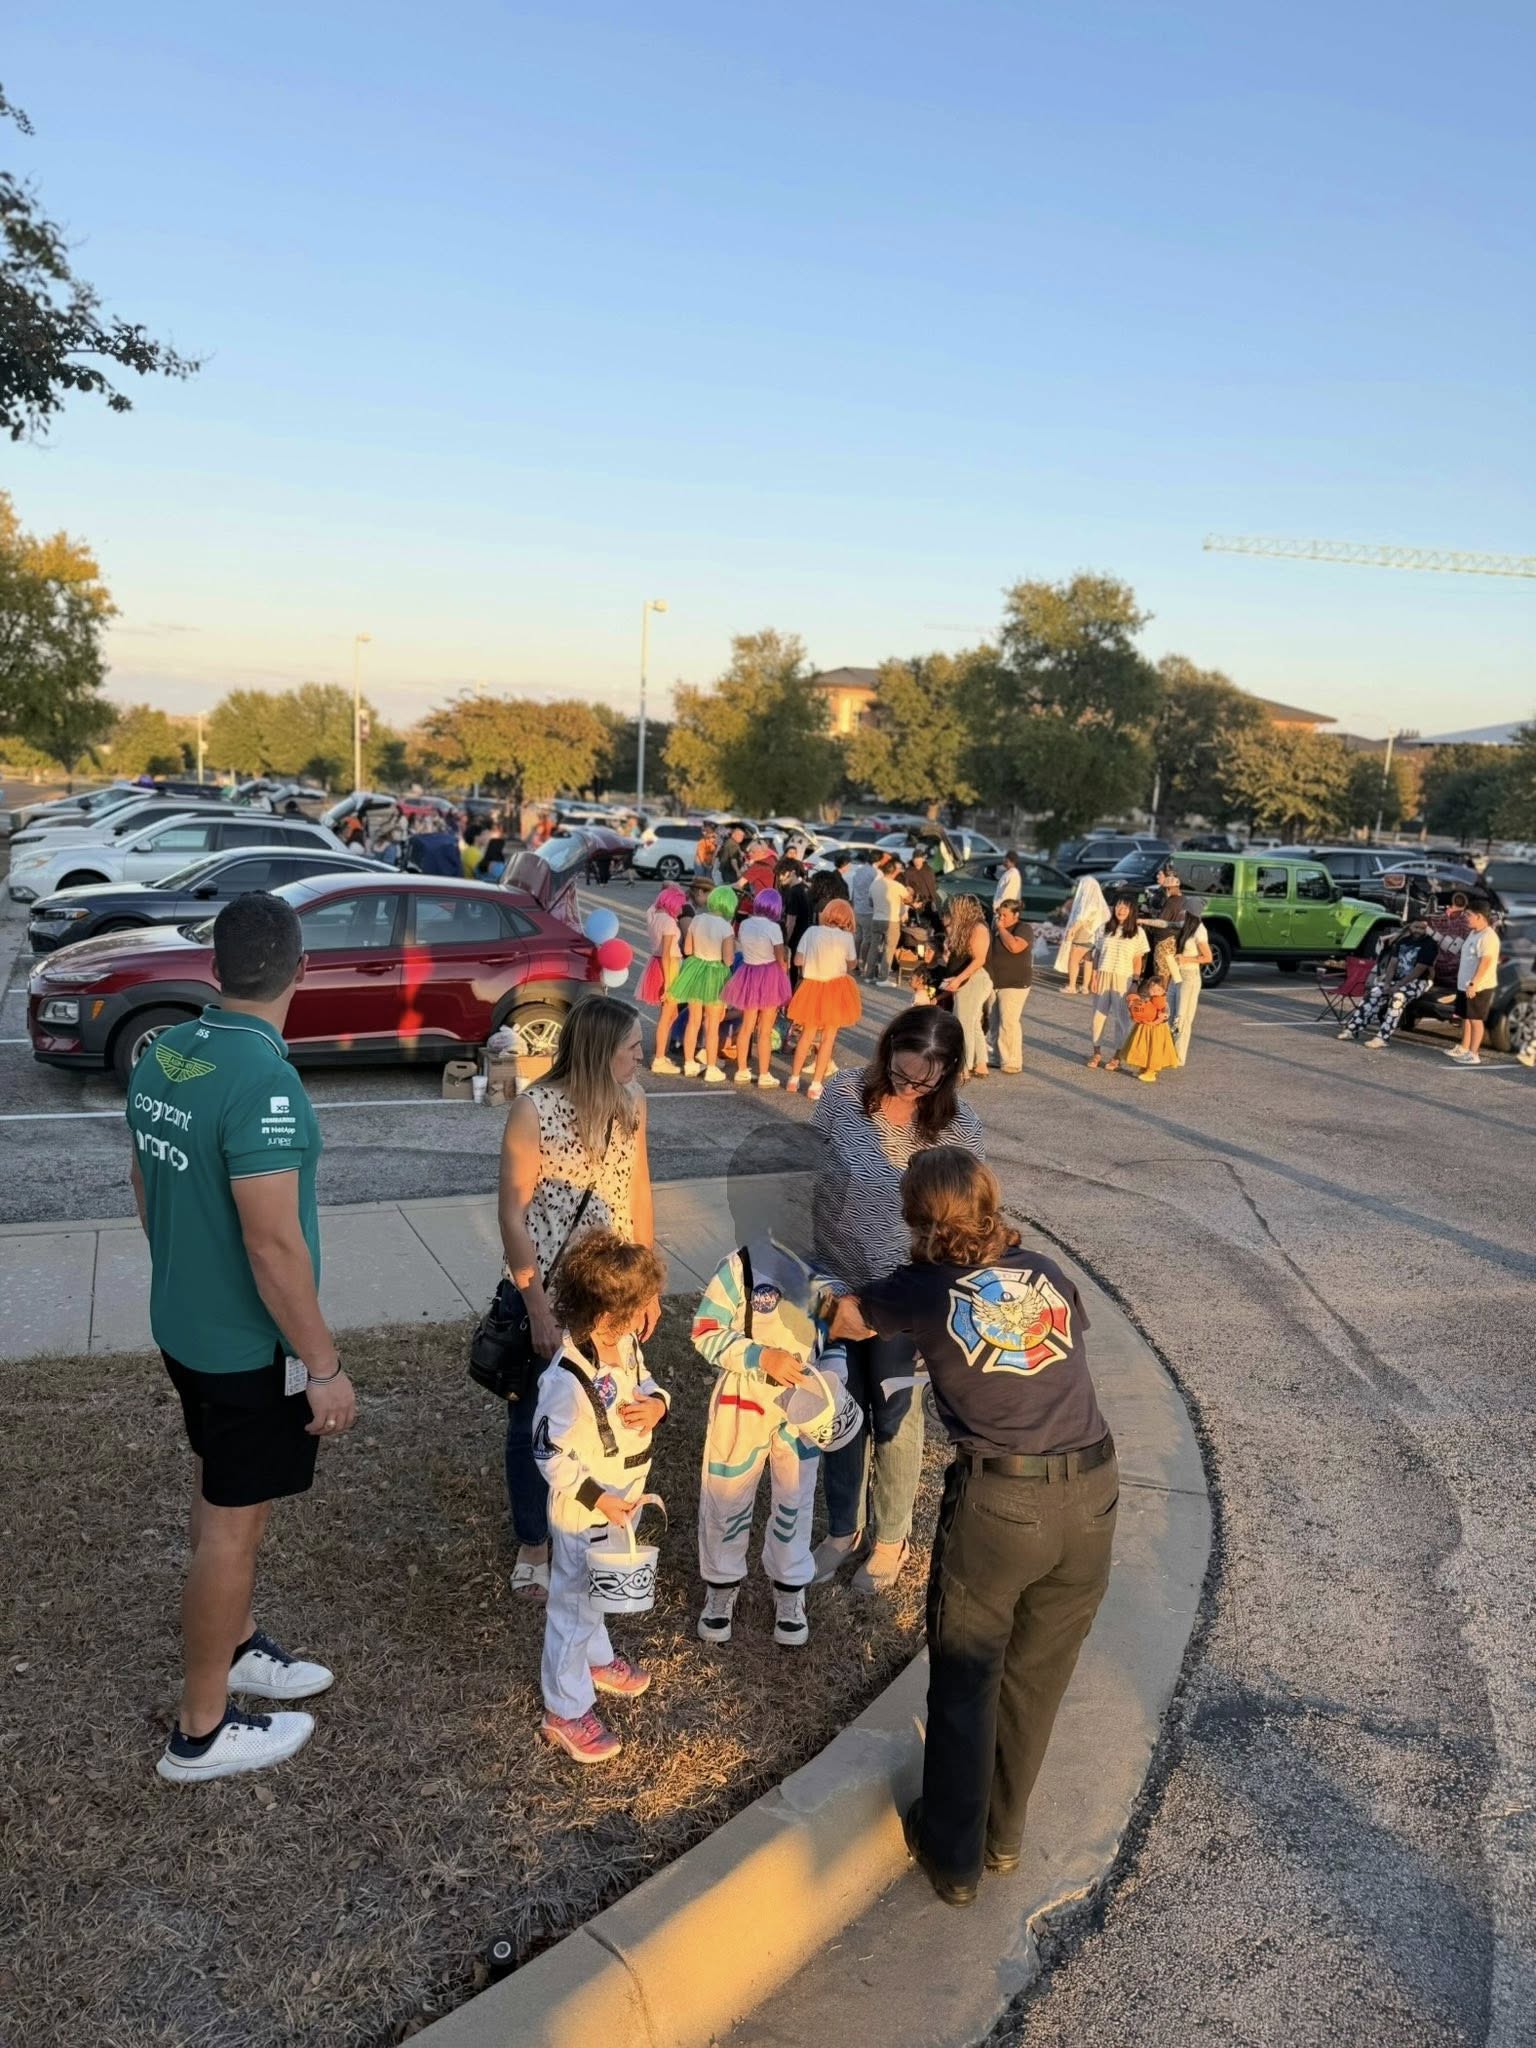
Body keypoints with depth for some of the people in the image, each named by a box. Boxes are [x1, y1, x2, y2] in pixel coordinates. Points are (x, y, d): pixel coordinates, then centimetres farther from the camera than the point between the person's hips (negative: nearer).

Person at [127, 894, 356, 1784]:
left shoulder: (162, 1055, -1)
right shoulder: (263, 1080, -28)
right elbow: (275, 1247, -27)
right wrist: (326, 1364, -18)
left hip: (185, 1325, 8)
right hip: (250, 1344, -8)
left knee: (222, 1498, 24)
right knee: (234, 1524, 7)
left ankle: (238, 1646, 44)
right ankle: (202, 1732, 23)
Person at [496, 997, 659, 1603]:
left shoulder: (631, 1103, -5)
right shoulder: (533, 1112, -20)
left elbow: (639, 1194, 5)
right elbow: (513, 1216, -16)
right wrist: (537, 1309, -16)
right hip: (546, 1292, -4)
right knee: (534, 1422, 12)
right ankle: (533, 1544, 33)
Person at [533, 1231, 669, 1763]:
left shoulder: (626, 1344, -11)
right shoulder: (566, 1381, -35)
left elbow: (645, 1382, 7)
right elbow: (550, 1454, -26)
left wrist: (657, 1404, -15)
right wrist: (597, 1498, -26)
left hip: (622, 1500, 8)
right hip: (584, 1514, -8)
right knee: (574, 1603, 12)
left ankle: (595, 1659, 54)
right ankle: (564, 1710, 30)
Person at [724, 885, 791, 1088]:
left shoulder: (744, 924, 0)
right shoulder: (773, 927, -16)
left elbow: (741, 944, 1)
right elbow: (781, 959, -12)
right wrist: (784, 977, 1)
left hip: (748, 975, 5)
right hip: (769, 977, -5)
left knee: (746, 1026, 15)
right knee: (765, 1031, 3)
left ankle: (742, 1072, 22)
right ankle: (764, 1076, 10)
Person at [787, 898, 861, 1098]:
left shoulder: (812, 931, -5)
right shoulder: (846, 937, -9)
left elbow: (797, 960, -3)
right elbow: (851, 965, 3)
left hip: (811, 987, 3)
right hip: (836, 989, -3)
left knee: (807, 1034, 18)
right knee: (828, 1037, 7)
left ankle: (794, 1079, 24)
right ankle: (816, 1085, 7)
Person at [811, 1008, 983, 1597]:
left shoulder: (960, 1125, -16)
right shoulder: (845, 1094, -14)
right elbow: (816, 1169, -1)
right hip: (835, 1279, 2)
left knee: (893, 1415, 14)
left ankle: (890, 1539, 36)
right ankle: (844, 1527, 39)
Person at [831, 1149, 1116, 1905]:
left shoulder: (922, 1292, -1)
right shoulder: (1048, 1275, 7)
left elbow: (838, 1319, 17)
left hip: (997, 1502, -4)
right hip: (1092, 1495, 4)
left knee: (966, 1681, 17)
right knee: (1036, 1679, 22)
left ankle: (954, 1856, 32)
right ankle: (1003, 1834, 41)